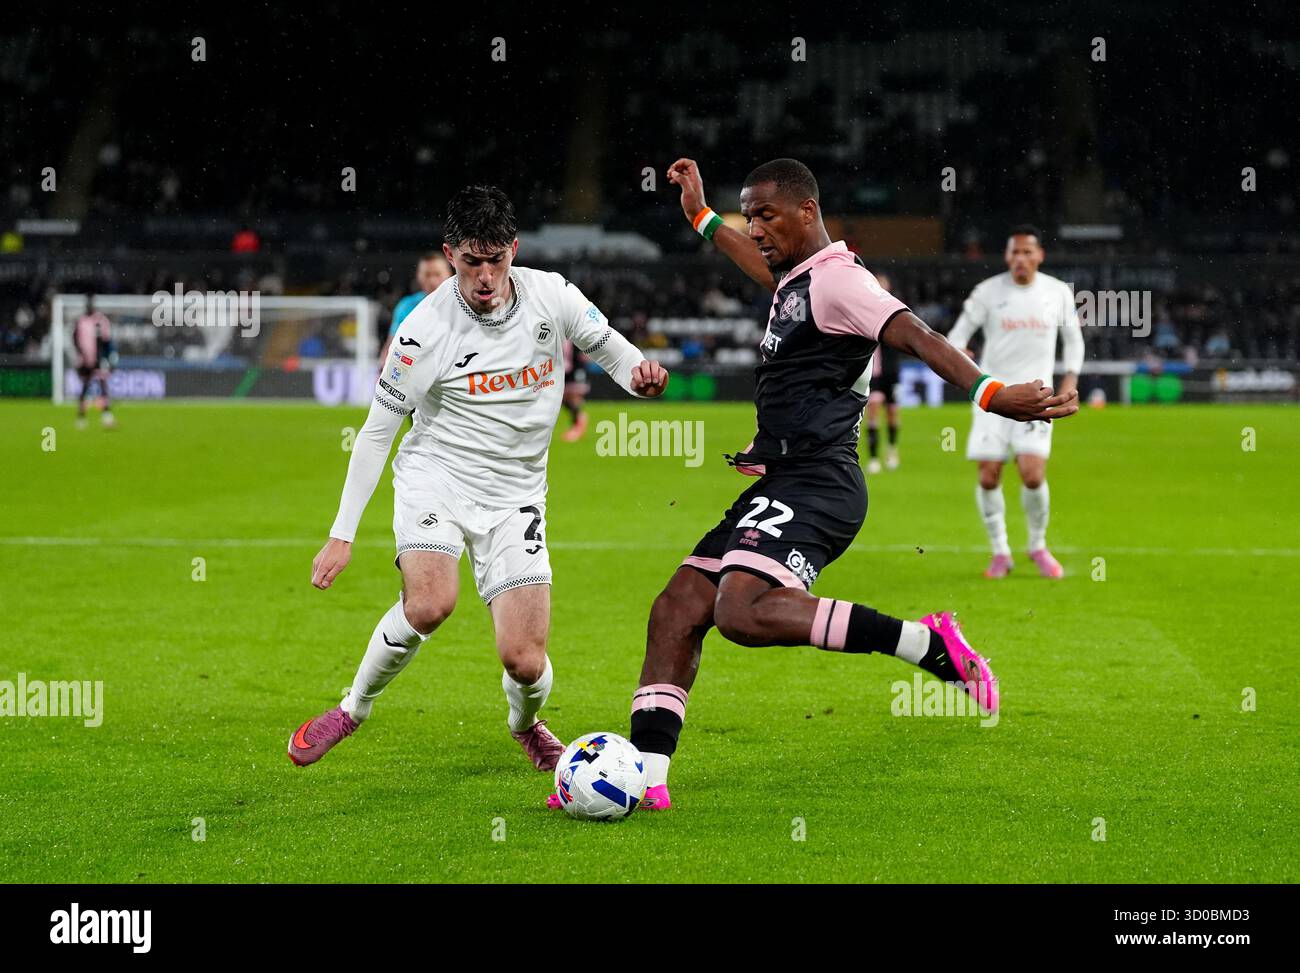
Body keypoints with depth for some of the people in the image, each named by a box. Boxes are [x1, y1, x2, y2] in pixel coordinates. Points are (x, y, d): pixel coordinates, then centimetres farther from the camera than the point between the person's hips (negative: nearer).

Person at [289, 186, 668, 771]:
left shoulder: (551, 295, -7)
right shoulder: (425, 330, -15)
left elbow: (609, 350, 10)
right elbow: (376, 432, -6)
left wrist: (641, 374, -16)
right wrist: (342, 534, -9)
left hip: (514, 498, 2)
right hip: (434, 481, -2)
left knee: (524, 663, -10)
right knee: (430, 603, -32)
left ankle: (525, 723, 29)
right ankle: (354, 708, -5)